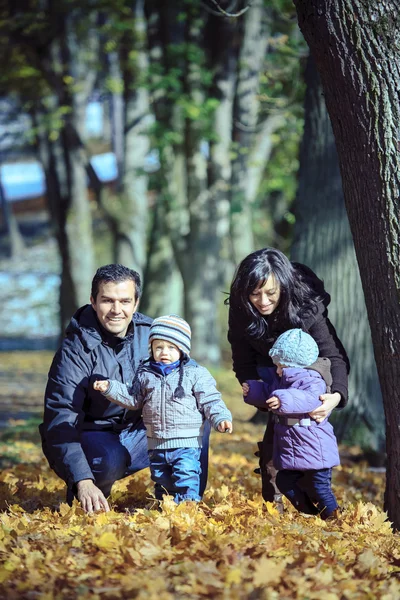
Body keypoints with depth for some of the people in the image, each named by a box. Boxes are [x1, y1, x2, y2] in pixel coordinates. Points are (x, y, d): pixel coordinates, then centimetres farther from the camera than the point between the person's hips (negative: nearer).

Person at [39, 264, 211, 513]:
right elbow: (59, 422, -27)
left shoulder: (150, 333, -5)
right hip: (90, 438, -5)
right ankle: (86, 502, -5)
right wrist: (83, 482, -40)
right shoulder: (75, 350, -20)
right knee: (110, 459, -37)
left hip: (137, 435, 5)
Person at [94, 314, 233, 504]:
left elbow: (210, 401, -5)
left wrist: (221, 419, -18)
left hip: (186, 443, -5)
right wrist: (110, 388, 6)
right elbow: (133, 399, 15)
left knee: (185, 479, -10)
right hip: (156, 444, 5)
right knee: (161, 480, 16)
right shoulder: (145, 373, 5)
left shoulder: (196, 373, -6)